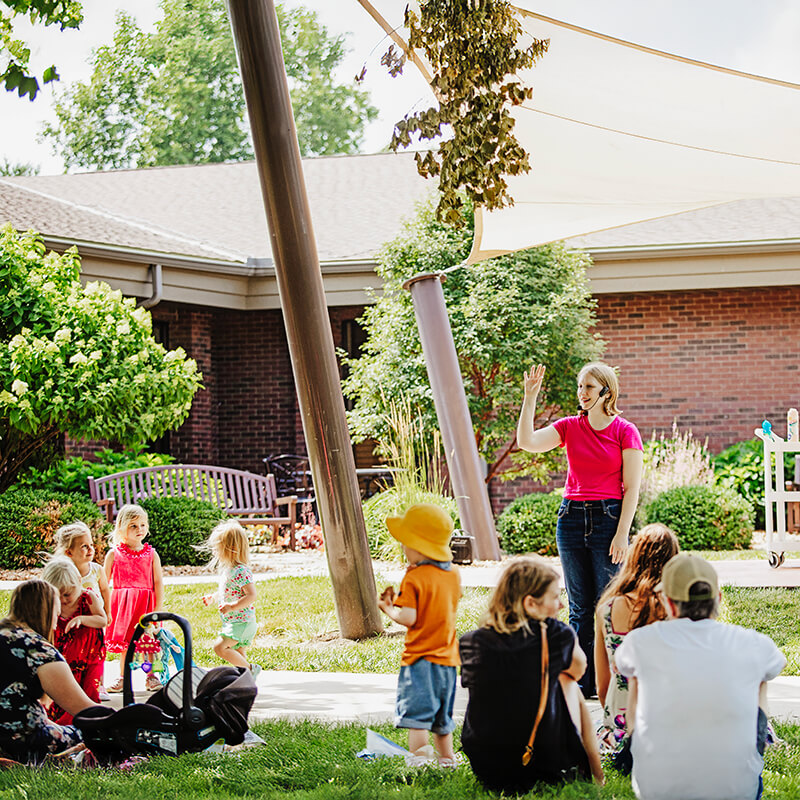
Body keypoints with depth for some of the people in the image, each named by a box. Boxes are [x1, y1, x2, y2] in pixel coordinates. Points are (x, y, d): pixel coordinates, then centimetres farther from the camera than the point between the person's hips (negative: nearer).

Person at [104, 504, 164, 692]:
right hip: (122, 605, 0)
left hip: (146, 603, 0)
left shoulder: (151, 554, 2)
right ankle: (124, 678, 19)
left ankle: (150, 677, 16)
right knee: (124, 641, 6)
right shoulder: (114, 554, 1)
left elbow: (158, 582, 0)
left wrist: (158, 609, -7)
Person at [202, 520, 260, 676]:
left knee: (220, 647, -18)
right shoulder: (226, 569, 11)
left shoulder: (241, 571, -20)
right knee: (238, 655, 13)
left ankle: (250, 669, -10)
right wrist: (212, 597, 20)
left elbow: (251, 596, -26)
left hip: (242, 621, -10)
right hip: (232, 622, 10)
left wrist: (232, 607, -32)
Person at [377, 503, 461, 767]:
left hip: (420, 658, -7)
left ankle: (420, 759, -18)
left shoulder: (414, 579, -16)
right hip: (448, 656, 7)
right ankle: (446, 758, 26)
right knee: (442, 716, 19)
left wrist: (389, 609, -2)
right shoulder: (453, 574, 6)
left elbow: (408, 618, -22)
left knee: (416, 715, -7)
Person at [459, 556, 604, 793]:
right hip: (544, 763, -2)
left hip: (484, 769, 3)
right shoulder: (557, 636, -11)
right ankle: (595, 775, 33)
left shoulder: (471, 643, -6)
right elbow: (579, 668, 11)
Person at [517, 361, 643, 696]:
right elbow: (527, 442, -7)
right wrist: (530, 397, -11)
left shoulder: (625, 431, -3)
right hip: (572, 517, 4)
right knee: (580, 607, 8)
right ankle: (584, 682, 15)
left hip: (609, 517, -4)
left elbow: (632, 488, -5)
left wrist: (622, 533, -12)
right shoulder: (569, 427, 7)